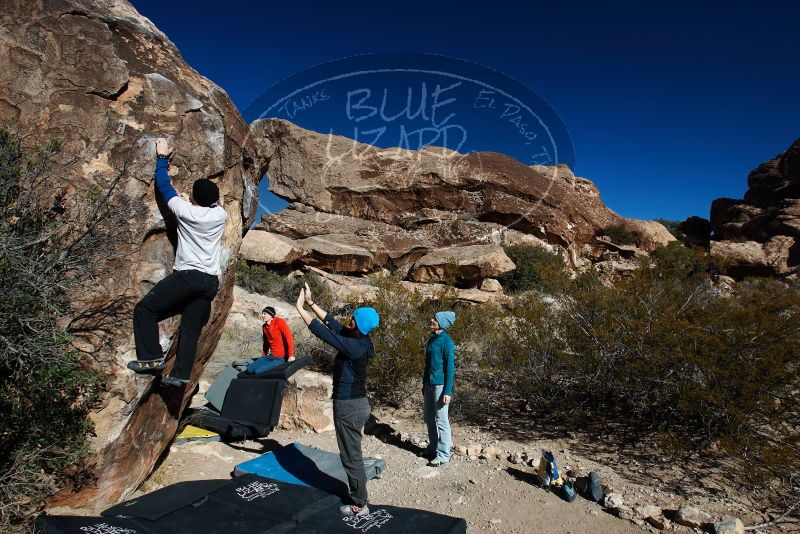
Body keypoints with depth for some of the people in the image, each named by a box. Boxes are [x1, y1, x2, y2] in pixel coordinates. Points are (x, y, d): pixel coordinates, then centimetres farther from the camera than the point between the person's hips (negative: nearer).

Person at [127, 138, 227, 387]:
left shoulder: (186, 211, -2)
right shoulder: (221, 214, 8)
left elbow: (164, 185, 14)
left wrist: (162, 157, 25)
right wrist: (191, 201, 35)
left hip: (187, 276, -5)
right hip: (211, 281, 5)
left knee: (145, 309, 6)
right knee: (191, 329, 8)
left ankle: (152, 358, -1)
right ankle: (180, 374, 7)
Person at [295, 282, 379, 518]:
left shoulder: (355, 347, -25)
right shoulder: (357, 341, 2)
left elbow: (322, 331, -24)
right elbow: (332, 323, 8)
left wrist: (300, 308, -17)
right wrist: (311, 302, 6)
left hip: (349, 406, -10)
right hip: (356, 403, 10)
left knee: (351, 457, 5)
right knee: (352, 454, 22)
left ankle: (360, 506, 19)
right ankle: (358, 496, 37)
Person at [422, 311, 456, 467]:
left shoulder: (446, 341, -13)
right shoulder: (431, 339, 11)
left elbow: (450, 367, -15)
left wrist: (448, 391, -18)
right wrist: (424, 385, 21)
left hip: (440, 385, -8)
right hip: (429, 384, 8)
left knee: (442, 421, -1)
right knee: (429, 419, 16)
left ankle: (443, 455, 7)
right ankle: (433, 448, 30)